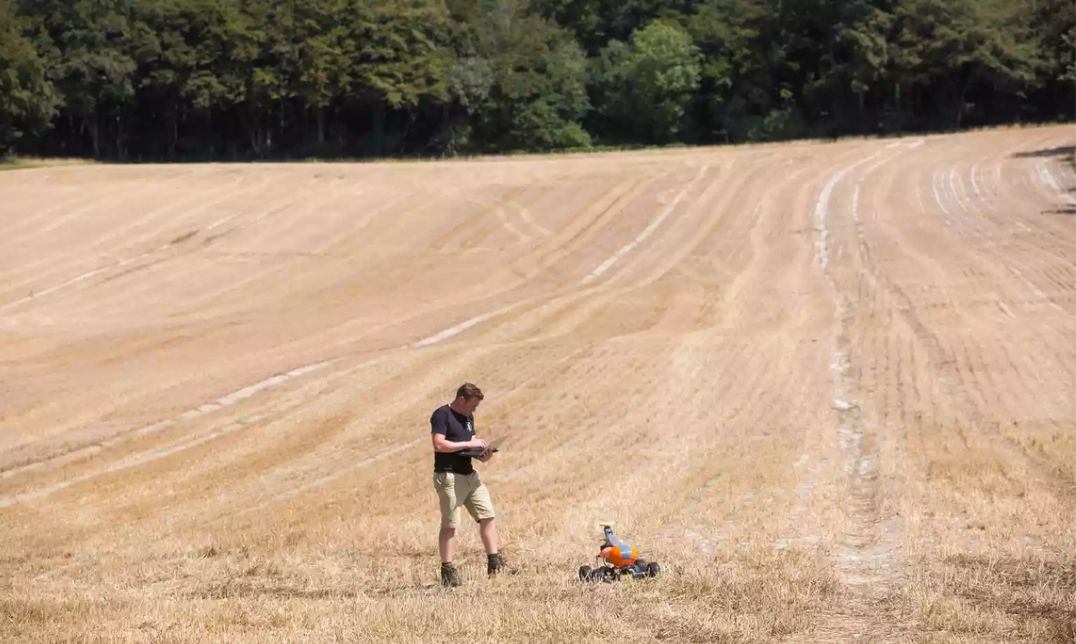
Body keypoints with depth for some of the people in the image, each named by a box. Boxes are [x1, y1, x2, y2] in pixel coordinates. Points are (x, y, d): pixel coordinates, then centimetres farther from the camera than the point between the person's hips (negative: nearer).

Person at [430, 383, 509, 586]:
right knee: (449, 525, -6)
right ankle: (447, 571, -2)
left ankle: (494, 562, 11)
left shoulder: (468, 417, 16)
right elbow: (439, 444, -20)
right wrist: (468, 444, -18)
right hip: (448, 476, -8)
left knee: (488, 516, 5)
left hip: (469, 475, 8)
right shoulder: (442, 415, -10)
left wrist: (481, 454, 4)